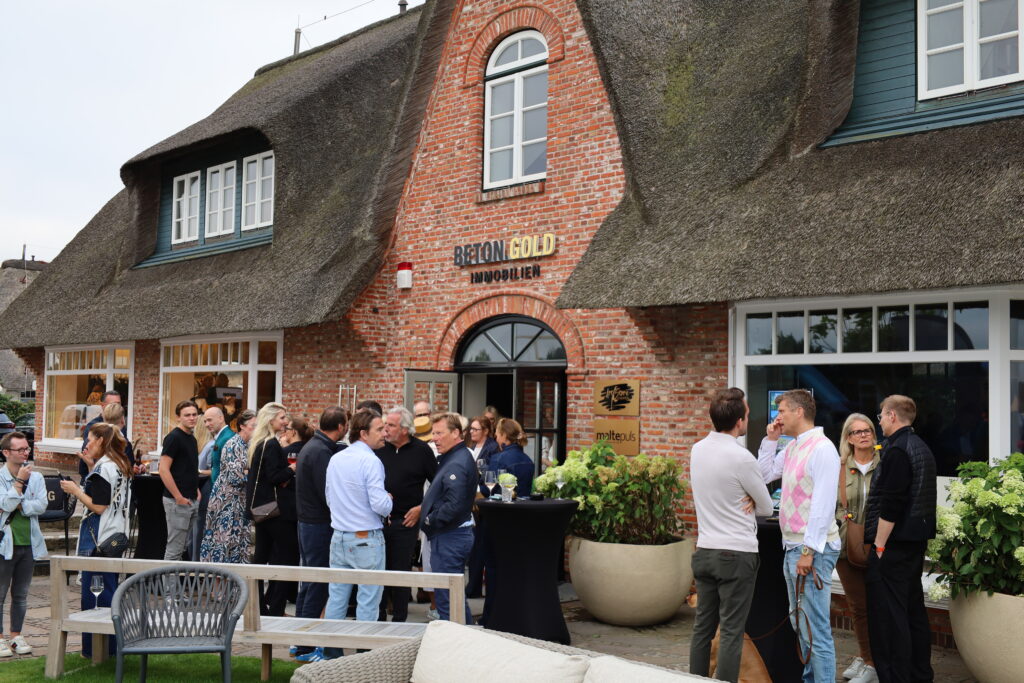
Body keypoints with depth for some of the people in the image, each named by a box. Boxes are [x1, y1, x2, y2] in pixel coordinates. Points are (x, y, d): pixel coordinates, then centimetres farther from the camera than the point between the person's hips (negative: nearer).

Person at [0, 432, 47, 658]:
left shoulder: (36, 477, 4)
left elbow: (42, 506, -6)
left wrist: (18, 506, -15)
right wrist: (19, 481, -18)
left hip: (29, 543, 4)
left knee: (21, 594, 12)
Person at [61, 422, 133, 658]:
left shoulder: (103, 468, -14)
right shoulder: (120, 466, 13)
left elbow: (99, 506, -17)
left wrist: (75, 491, -5)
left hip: (98, 539, -9)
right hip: (116, 536, 9)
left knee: (92, 591, -2)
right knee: (110, 589, 14)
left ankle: (93, 646, 4)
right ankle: (112, 645, 20)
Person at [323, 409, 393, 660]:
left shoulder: (335, 459, 8)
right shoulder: (370, 461, -16)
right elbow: (380, 505, -21)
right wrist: (389, 501, 0)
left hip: (339, 537, 7)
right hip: (367, 539, -7)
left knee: (336, 597, 13)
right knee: (367, 601, 2)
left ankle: (331, 653, 20)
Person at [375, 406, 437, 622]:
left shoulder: (421, 451, -4)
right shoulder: (380, 448, 4)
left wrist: (421, 508, -5)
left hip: (405, 521, -3)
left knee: (401, 570, 5)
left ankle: (399, 619, 17)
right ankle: (378, 617, 21)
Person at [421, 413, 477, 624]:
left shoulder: (457, 464, -19)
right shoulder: (454, 458, 14)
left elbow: (454, 505, -29)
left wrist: (430, 521, -16)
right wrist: (425, 509, 8)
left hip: (449, 538, -11)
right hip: (453, 535, 11)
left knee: (446, 598, -3)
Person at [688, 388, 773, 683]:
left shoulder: (698, 449, 5)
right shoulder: (741, 457, -17)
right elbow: (766, 508, -3)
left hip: (704, 551, 7)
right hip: (737, 554, -7)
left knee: (702, 627, 13)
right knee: (731, 633, -1)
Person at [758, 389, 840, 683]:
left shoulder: (822, 449, -15)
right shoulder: (790, 448, 13)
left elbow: (823, 504, -19)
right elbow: (764, 475, 22)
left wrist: (809, 550, -21)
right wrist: (770, 440, 12)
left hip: (813, 550, -10)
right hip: (793, 548, 10)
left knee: (815, 629, -7)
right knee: (800, 624, 18)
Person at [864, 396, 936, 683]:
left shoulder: (897, 450, -17)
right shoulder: (921, 447, 14)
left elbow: (891, 505, -22)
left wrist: (879, 545, -17)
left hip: (895, 543, -10)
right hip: (917, 541, 10)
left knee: (887, 615, -5)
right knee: (913, 609, 17)